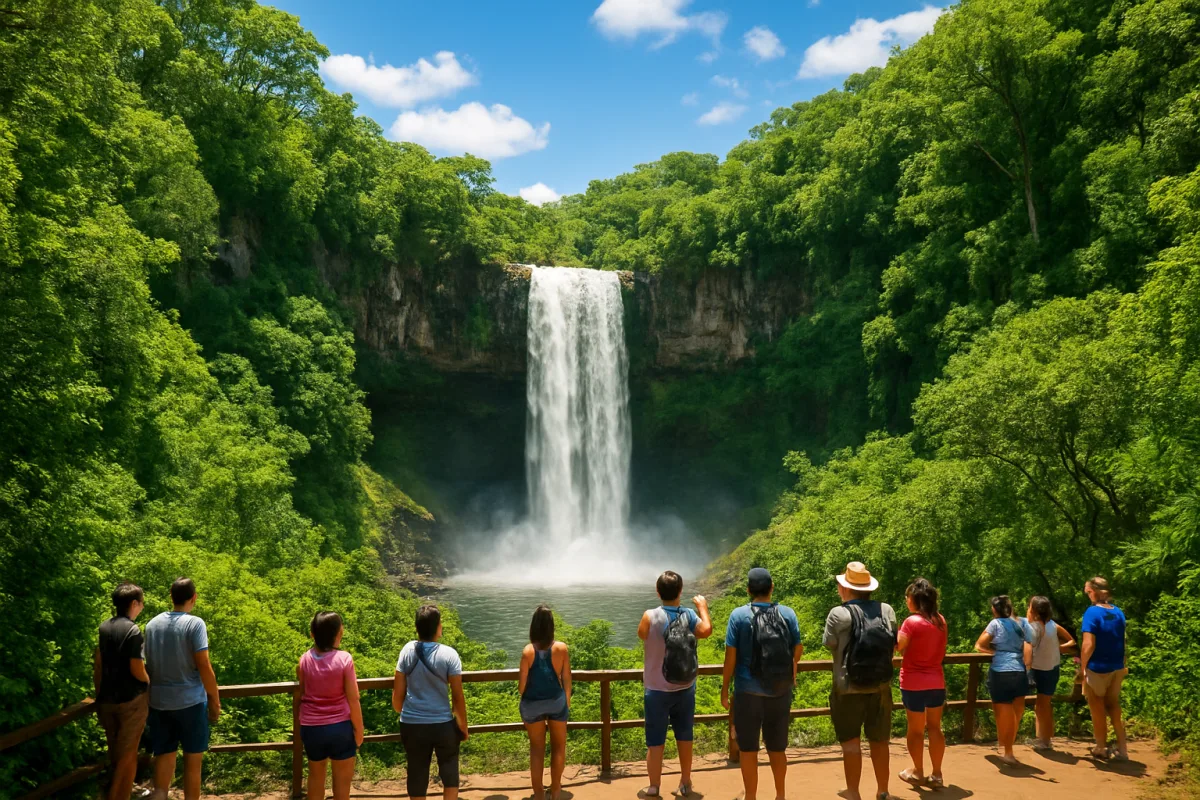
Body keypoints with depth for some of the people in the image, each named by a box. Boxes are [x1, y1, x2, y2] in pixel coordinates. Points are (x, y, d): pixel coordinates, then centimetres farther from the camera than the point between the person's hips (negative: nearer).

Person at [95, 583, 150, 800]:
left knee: (115, 753, 21)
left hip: (107, 699, 7)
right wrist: (149, 682, 0)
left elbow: (97, 664, 8)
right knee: (128, 755, 6)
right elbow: (137, 670, -20)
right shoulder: (133, 631, -18)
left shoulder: (104, 627, 3)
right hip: (131, 699, -7)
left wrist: (99, 695, 16)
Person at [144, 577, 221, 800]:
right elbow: (203, 666, -14)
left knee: (163, 757, 11)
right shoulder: (194, 624, -12)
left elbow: (148, 665, 13)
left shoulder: (152, 624, 5)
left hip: (158, 701, 5)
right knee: (192, 761, 7)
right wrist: (215, 699, -5)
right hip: (190, 701, -5)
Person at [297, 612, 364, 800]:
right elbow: (353, 700, -11)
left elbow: (301, 694, 2)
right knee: (342, 778, 10)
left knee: (316, 775, 23)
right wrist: (359, 730, -2)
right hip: (340, 727, -3)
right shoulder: (344, 659, -15)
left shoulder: (305, 659, -6)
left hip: (311, 727, 3)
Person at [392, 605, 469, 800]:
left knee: (417, 773, 14)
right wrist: (463, 726, 4)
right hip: (443, 724, -2)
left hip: (412, 725, 2)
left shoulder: (408, 651, -6)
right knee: (449, 771, 17)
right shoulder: (448, 654, -13)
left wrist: (400, 713, 18)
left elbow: (398, 692, 0)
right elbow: (458, 696, -9)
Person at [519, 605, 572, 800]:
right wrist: (567, 702, 11)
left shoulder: (528, 651, -17)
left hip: (532, 704, 0)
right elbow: (567, 680, -5)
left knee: (537, 749, 16)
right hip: (557, 702, 1)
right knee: (558, 747, 20)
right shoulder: (562, 648, -13)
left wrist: (523, 696, 11)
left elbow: (522, 684, -12)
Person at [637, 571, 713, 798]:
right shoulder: (690, 615, -11)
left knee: (655, 742, 8)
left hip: (657, 690, -3)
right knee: (685, 738, 18)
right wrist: (702, 607, -1)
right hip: (685, 689, 3)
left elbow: (642, 635, 0)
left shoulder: (651, 616, -16)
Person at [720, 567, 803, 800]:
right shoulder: (788, 614, -2)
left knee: (748, 748, 9)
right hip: (781, 692, 3)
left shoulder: (739, 615, -8)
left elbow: (731, 657, -9)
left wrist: (724, 688, 1)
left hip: (748, 691, -3)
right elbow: (798, 650, 3)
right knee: (777, 747, 18)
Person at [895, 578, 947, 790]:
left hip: (914, 683, -5)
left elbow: (897, 648, -15)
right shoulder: (940, 620, 3)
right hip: (936, 681, 5)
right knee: (934, 727, 12)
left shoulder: (912, 622, -17)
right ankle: (936, 774, 16)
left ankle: (918, 772, 17)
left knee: (916, 729, 7)